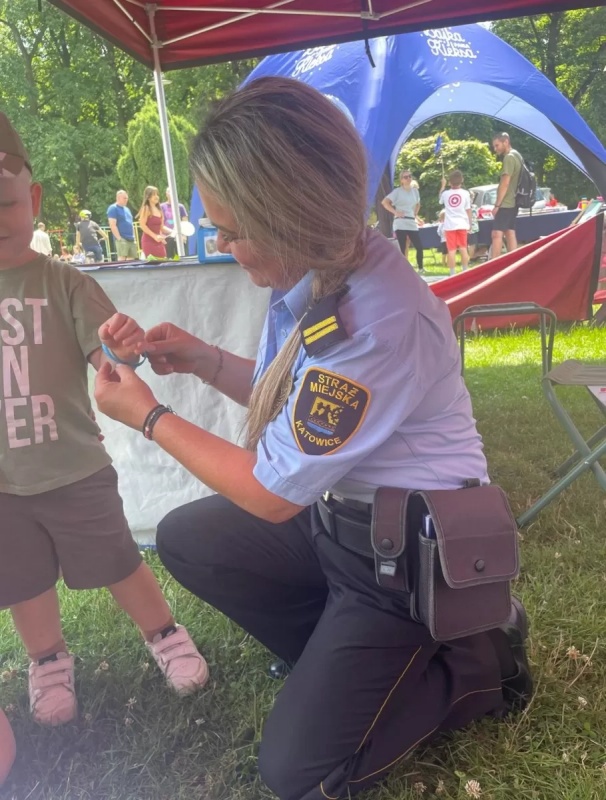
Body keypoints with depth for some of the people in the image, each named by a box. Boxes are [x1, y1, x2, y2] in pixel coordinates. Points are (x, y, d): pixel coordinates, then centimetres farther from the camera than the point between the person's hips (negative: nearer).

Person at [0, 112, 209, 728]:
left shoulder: (63, 284, -11)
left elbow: (101, 360, -17)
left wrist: (122, 350, -38)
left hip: (73, 469, -2)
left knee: (118, 564, 13)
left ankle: (163, 634, 38)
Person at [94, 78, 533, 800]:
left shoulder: (378, 323, -34)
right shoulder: (316, 270, -8)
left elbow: (269, 493, -22)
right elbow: (291, 396, 10)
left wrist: (147, 415, -12)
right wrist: (202, 360, -4)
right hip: (338, 511, 8)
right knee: (183, 538, 11)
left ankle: (477, 665, 14)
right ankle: (344, 658, 13)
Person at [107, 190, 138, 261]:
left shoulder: (127, 209, 21)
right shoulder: (113, 208, -4)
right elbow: (112, 225, -13)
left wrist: (134, 237, 17)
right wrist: (119, 238, -18)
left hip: (131, 239, 8)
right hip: (122, 239, -8)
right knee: (122, 260, -14)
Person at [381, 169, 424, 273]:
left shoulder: (415, 191, 13)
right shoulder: (397, 191, -3)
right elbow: (384, 202, -10)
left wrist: (415, 214, 15)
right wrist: (395, 212, -14)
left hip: (412, 223, 5)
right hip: (400, 224, -5)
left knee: (419, 247, 1)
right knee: (402, 249, -5)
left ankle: (420, 268, 15)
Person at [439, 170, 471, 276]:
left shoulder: (445, 193, 0)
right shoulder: (465, 193, -2)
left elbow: (440, 198, 25)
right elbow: (468, 210, 2)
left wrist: (443, 185, 35)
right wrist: (470, 223, 11)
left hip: (450, 225, 0)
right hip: (462, 224, 0)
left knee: (451, 250, -3)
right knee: (463, 249, 8)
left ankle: (452, 273, -5)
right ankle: (465, 271, 10)